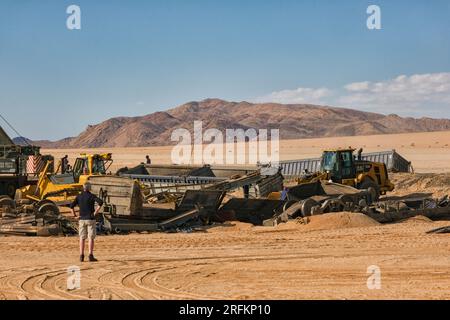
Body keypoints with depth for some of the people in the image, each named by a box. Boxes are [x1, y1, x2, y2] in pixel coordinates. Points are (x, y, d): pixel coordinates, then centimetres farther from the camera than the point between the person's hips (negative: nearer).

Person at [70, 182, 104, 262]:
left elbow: (71, 206, 0)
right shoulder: (91, 196, -5)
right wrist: (96, 212, -14)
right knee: (91, 238, -1)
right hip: (90, 219, -4)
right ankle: (91, 256, -6)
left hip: (82, 219, 4)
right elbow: (100, 202, -21)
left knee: (82, 238, 7)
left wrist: (74, 215, 9)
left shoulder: (79, 196, 6)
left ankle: (81, 256, 5)